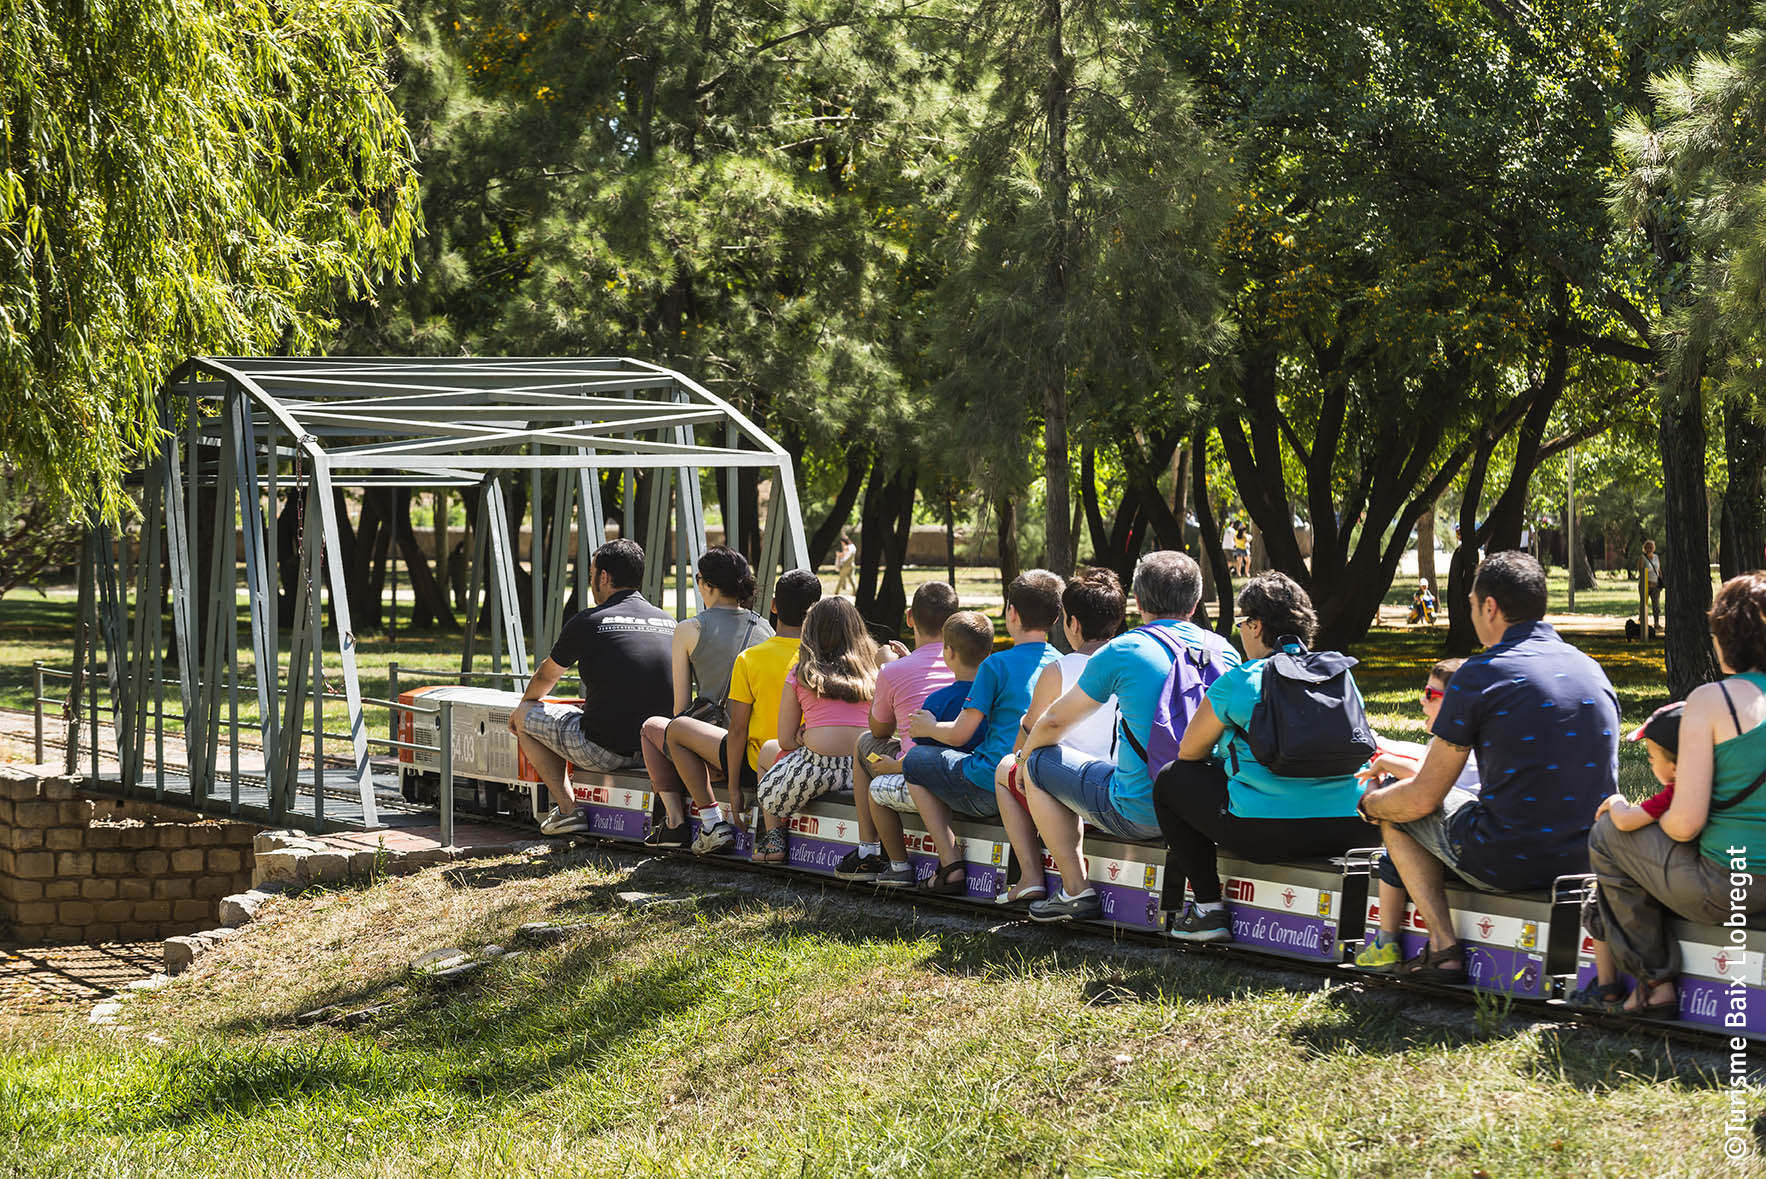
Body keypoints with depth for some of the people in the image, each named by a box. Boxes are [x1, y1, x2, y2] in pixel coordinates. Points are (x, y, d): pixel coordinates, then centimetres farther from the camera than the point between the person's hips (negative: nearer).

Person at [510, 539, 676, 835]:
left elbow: (546, 677, 12)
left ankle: (568, 809, 9)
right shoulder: (670, 623, 7)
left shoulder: (589, 622, -7)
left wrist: (521, 709, 34)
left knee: (525, 716, 17)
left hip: (604, 751, -6)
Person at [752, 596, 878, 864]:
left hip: (816, 767, -4)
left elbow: (786, 740, 8)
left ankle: (774, 839, 24)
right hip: (865, 768, 4)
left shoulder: (800, 674, 8)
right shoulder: (872, 673, 14)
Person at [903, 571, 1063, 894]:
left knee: (914, 759, 14)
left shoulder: (997, 665, -12)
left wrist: (929, 727, 14)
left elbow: (958, 735, -9)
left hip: (991, 792, -7)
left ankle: (951, 866, 4)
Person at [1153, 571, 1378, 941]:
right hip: (1351, 832, 6)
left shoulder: (1237, 682, -4)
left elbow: (1189, 752, 9)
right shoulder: (1341, 674, 12)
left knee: (1171, 780, 17)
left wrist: (1226, 754, 34)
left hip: (1272, 834, -6)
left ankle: (1208, 909, 13)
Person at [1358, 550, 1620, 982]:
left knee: (1397, 810, 17)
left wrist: (1369, 802, 17)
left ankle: (1443, 947, 6)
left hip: (1508, 864, -7)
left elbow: (1423, 798, -7)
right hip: (1588, 859, 7)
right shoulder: (1591, 668, 10)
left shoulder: (1480, 674, -11)